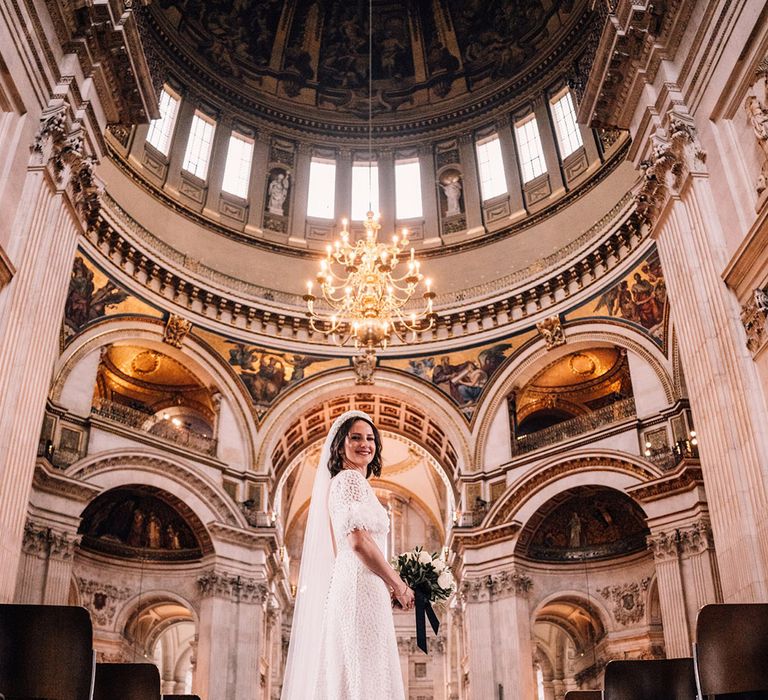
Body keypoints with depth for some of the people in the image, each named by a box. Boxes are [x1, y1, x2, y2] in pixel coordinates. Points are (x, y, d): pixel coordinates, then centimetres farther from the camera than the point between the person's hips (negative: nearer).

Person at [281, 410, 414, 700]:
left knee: (343, 675, 10)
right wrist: (398, 585, -8)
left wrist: (389, 585, 18)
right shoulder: (351, 479, -7)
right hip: (360, 590, -10)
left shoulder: (339, 481, 21)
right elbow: (358, 540, -18)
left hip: (344, 587, 10)